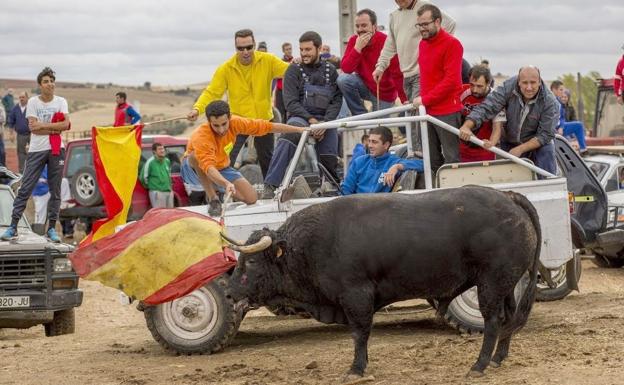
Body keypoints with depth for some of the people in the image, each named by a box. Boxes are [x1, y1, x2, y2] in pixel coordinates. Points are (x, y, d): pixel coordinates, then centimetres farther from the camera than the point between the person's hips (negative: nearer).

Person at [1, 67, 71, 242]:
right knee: (25, 189, -2)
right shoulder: (33, 102, 0)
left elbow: (66, 124, -9)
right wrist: (55, 128, -10)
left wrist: (42, 125, -11)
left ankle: (51, 228, 12)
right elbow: (33, 128, -10)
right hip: (36, 150, -2)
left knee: (55, 191, 4)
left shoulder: (61, 101, 5)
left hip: (56, 150, 2)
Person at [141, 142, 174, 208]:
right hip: (157, 192, -7)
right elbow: (143, 177, -9)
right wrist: (149, 186, 3)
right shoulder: (150, 162, -12)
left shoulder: (167, 161, 11)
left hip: (169, 192, 7)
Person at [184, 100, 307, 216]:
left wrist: (299, 130, -9)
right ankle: (213, 198, -25)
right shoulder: (201, 136, -38)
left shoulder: (234, 123, -22)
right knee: (196, 156, -40)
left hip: (221, 168, 4)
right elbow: (208, 167, -51)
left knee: (251, 199, -14)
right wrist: (227, 183, -69)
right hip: (196, 169, -4)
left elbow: (267, 126, -12)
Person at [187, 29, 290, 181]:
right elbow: (211, 92, -14)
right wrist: (197, 108, -30)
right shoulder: (226, 69, -12)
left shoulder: (268, 61, -9)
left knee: (267, 160, 19)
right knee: (227, 160, -17)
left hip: (263, 119, 2)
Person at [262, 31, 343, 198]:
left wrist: (325, 123, -12)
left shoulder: (330, 70, 11)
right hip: (301, 117, -3)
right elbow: (291, 102, -4)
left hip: (326, 121, 3)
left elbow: (337, 100, 5)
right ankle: (271, 186, -45)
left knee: (330, 162, -11)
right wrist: (311, 120, -19)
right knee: (290, 133, -37)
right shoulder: (294, 70, 4)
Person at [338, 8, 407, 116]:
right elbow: (346, 69, -16)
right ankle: (360, 114, -8)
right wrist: (358, 47, -27)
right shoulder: (354, 41, -8)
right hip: (365, 86, 3)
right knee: (343, 79, -22)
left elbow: (397, 75, -24)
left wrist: (404, 100, -27)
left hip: (383, 95, -3)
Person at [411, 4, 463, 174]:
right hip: (427, 110, 7)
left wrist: (425, 99, -14)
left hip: (447, 112, -7)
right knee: (432, 159, 10)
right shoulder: (423, 44, 13)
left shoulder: (452, 44, -10)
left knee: (451, 159, -5)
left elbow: (451, 80, -16)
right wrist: (422, 99, 8)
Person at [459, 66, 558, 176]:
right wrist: (467, 126, -43)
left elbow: (545, 135, -22)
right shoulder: (508, 87, -22)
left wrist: (521, 149, -29)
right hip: (509, 142, 2)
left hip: (537, 145, -2)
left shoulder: (550, 102, -24)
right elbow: (486, 108, -27)